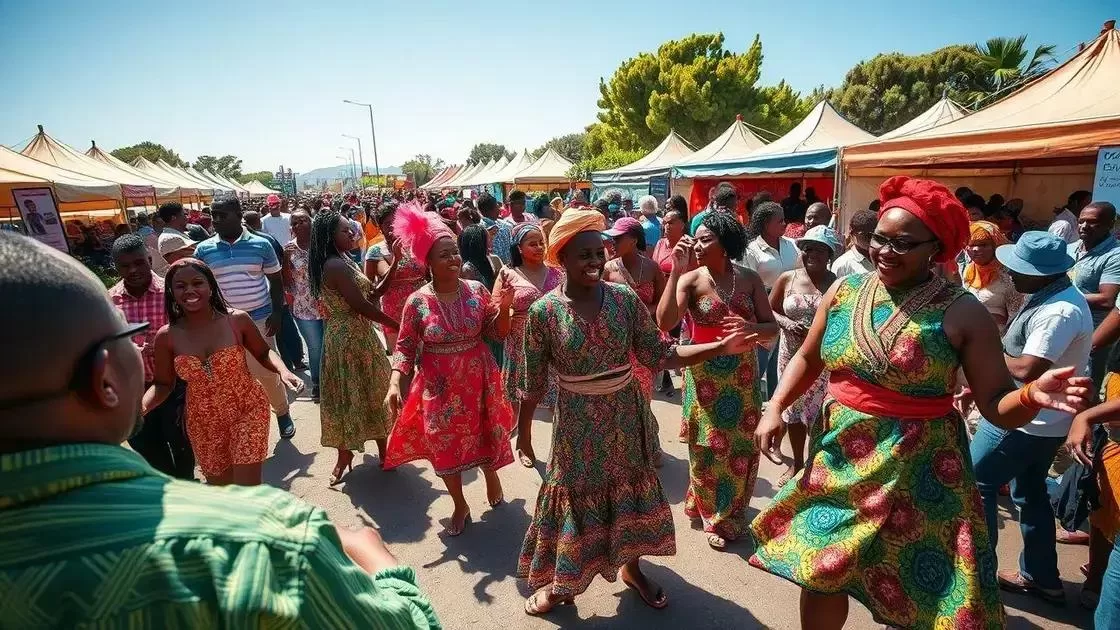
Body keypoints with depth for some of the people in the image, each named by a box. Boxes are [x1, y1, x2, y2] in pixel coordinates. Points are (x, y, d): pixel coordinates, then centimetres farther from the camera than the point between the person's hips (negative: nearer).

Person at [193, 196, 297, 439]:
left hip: (260, 318, -1)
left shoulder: (261, 244, -3)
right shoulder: (203, 249, 0)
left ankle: (282, 412, 29)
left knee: (268, 371, 7)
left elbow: (276, 281, 3)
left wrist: (277, 313, -5)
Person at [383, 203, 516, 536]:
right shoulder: (417, 302, -11)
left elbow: (498, 333, -2)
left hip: (478, 381, 1)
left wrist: (504, 308, -20)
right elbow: (405, 347, -6)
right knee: (445, 445, 11)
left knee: (485, 434, 18)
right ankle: (460, 506, 36)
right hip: (440, 387, -1)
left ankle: (491, 476, 53)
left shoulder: (477, 290, -8)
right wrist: (394, 382, -17)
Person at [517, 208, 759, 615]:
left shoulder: (624, 298, -7)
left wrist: (721, 347, -16)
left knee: (628, 489, 18)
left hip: (625, 415, 3)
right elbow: (534, 383, -5)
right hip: (577, 422, -2)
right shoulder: (544, 311, -13)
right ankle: (559, 583, 36)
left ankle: (630, 566, 46)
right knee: (576, 495, 11)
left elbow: (658, 354, -7)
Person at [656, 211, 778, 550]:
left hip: (742, 374, 3)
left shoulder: (749, 279, -2)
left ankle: (733, 511, 40)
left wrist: (750, 328, -24)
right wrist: (675, 270, -27)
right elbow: (665, 322, -25)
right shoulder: (691, 280, -10)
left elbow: (772, 327, -1)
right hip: (704, 374, -2)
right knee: (709, 446, 9)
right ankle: (714, 516, 33)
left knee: (742, 444, 13)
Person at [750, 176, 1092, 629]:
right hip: (839, 460, 3)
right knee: (820, 572, 14)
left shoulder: (962, 313, -10)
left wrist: (1034, 395, -30)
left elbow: (997, 406, -9)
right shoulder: (844, 292, -1)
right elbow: (807, 359, 9)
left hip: (917, 472, -3)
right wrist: (775, 409, -2)